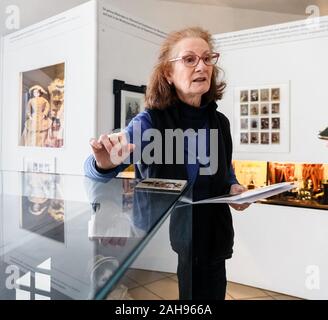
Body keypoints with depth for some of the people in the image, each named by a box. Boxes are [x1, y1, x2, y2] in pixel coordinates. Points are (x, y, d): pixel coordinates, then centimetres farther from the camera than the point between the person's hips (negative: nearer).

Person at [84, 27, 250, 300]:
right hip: (162, 247, -4)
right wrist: (104, 163, -46)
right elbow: (94, 171, -23)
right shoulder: (149, 122, -14)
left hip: (212, 246, 5)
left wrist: (233, 187, -4)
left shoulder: (220, 123, 0)